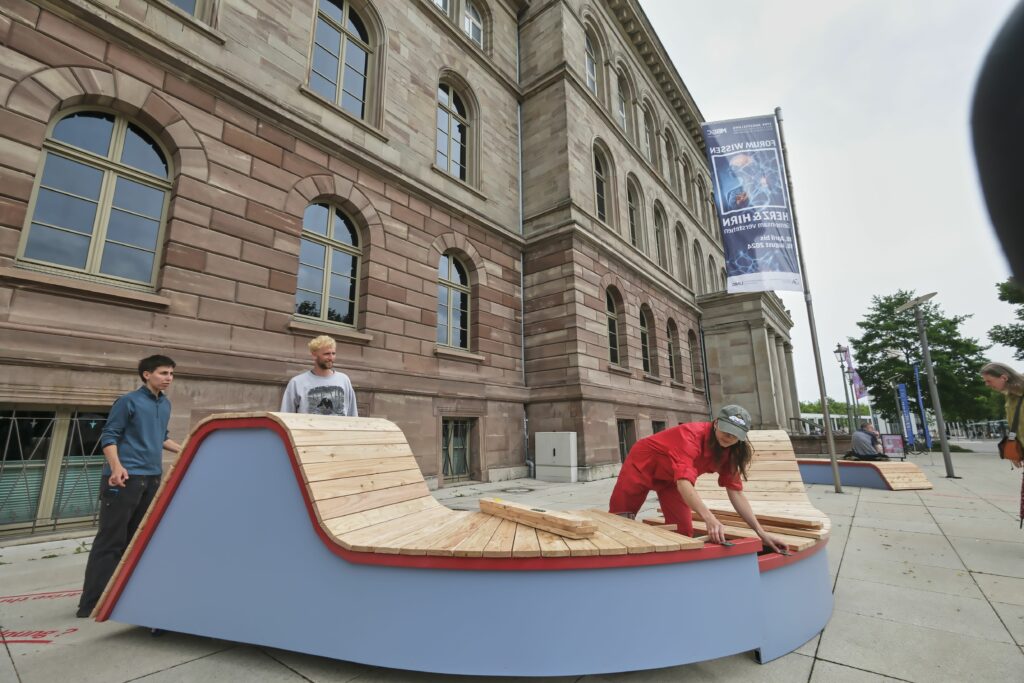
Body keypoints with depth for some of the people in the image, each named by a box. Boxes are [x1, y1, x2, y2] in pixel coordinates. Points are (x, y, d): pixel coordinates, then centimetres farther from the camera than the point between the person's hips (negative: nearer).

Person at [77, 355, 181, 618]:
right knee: (110, 539, -3)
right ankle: (91, 602, 6)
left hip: (152, 477, 7)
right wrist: (116, 467, -24)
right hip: (126, 478, -7)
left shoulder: (165, 404, 12)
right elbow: (108, 437, -11)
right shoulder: (128, 401, -9)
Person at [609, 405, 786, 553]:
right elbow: (684, 483, -47)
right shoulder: (691, 434, -37)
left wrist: (761, 533, -16)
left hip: (670, 478, 7)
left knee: (683, 530, -2)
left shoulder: (729, 452, -13)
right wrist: (710, 519, -57)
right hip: (642, 465, -6)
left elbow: (736, 494, -9)